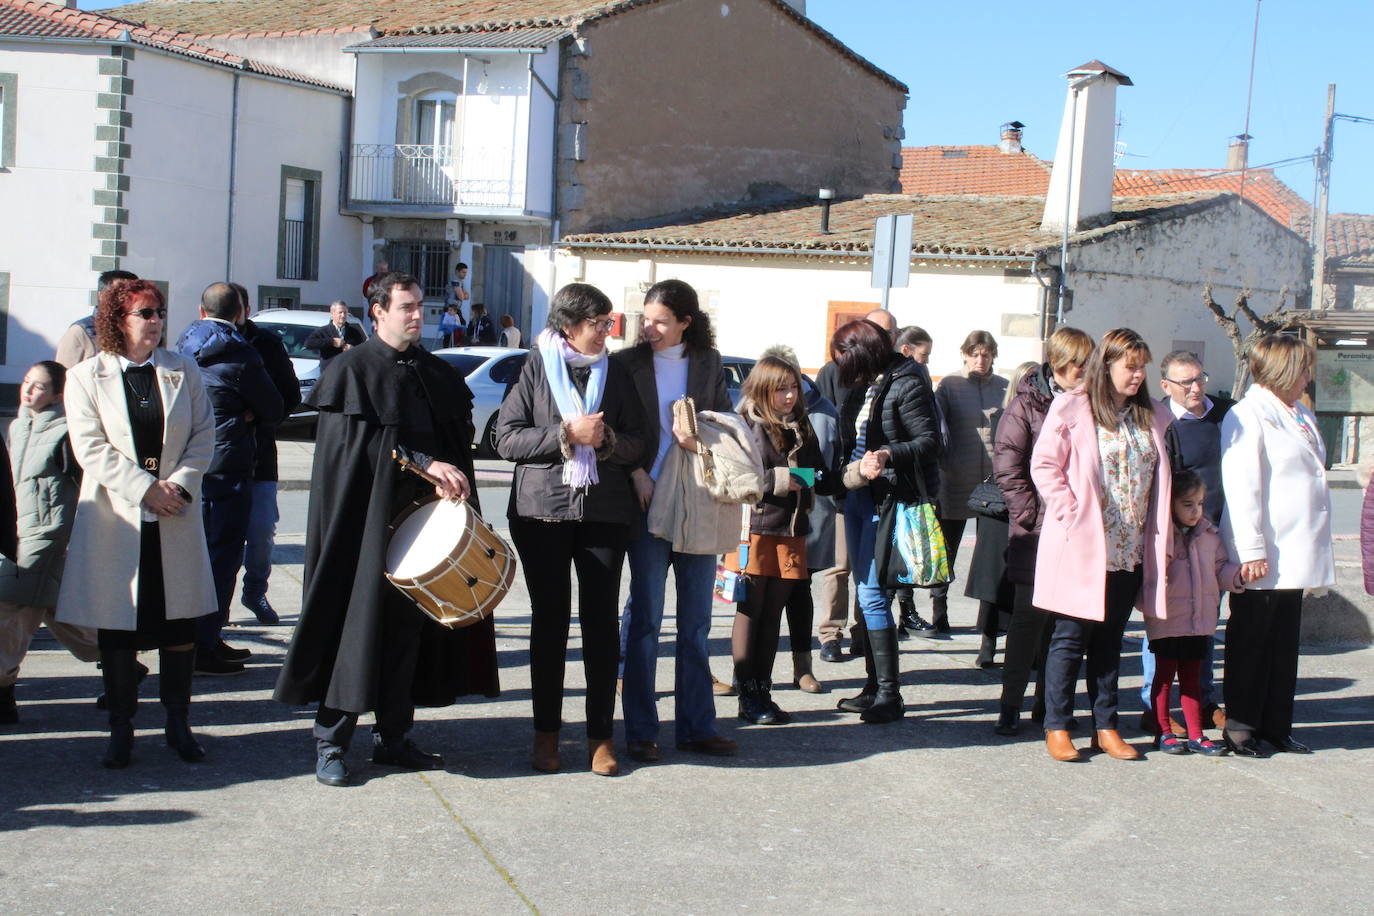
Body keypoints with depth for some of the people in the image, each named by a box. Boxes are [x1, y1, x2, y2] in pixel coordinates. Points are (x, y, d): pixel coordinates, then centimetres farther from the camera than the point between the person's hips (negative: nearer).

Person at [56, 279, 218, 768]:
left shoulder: (184, 371, 8)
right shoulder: (86, 376, 2)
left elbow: (203, 436, 5)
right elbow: (90, 446, -6)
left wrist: (179, 484, -10)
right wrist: (145, 488, -13)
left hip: (176, 517, 2)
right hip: (115, 518, -2)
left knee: (180, 621, 3)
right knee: (117, 626, 2)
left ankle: (178, 723, 15)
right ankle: (121, 729, 13)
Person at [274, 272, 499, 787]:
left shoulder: (436, 374, 13)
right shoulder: (353, 370, -3)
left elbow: (459, 439, 12)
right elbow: (362, 441, -12)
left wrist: (446, 479, -9)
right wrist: (426, 464, -18)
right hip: (367, 517, -5)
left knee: (408, 626, 8)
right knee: (358, 622, -4)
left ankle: (393, 738, 17)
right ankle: (331, 743, 4)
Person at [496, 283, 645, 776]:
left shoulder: (615, 371, 11)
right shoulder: (536, 368, 4)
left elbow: (637, 443, 8)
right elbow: (507, 438, -3)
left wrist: (607, 439, -12)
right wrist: (567, 433, -13)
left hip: (604, 511, 1)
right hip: (542, 511, -1)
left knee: (601, 620, 0)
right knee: (549, 620, 4)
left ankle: (601, 734, 8)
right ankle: (546, 732, 15)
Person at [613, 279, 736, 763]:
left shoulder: (709, 364, 7)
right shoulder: (628, 363, 1)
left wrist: (700, 442, -12)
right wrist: (635, 473, -13)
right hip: (648, 502, -3)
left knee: (696, 619, 8)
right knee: (645, 616, 0)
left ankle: (696, 726, 17)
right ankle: (640, 731, 8)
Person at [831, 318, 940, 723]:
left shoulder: (906, 386, -12)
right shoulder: (865, 387, 14)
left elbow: (930, 442, -18)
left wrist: (890, 456, -31)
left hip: (889, 499, -9)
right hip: (858, 495, 9)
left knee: (872, 594, -11)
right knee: (866, 592, 12)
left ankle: (889, 695, -6)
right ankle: (874, 686, 20)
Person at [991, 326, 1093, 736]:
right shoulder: (1028, 402, -3)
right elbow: (1007, 464, -8)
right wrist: (1030, 513, -13)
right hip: (1038, 530, -4)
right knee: (1029, 613, -3)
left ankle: (1048, 703, 17)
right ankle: (1010, 704, 4)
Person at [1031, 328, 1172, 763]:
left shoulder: (1153, 417, 11)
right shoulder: (1072, 409, -6)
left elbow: (1160, 478, 19)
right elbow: (1044, 465, -7)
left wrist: (1159, 532, 7)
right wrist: (1069, 514, -14)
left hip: (1131, 551, 5)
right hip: (1082, 548, -5)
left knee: (1110, 640, 12)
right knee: (1070, 637, 0)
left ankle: (1106, 727, 19)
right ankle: (1056, 727, 9)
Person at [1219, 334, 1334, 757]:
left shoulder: (1302, 415, 17)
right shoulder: (1247, 416, -10)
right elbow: (1241, 488, -16)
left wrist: (1314, 546, 16)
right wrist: (1251, 549, -20)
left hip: (1294, 554, 8)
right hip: (1263, 557, -8)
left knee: (1285, 642, 12)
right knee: (1250, 641, 2)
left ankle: (1276, 724, 19)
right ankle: (1240, 726, 10)